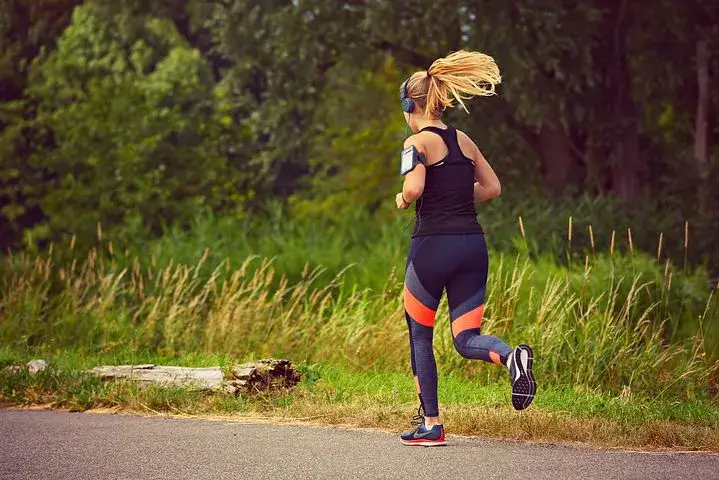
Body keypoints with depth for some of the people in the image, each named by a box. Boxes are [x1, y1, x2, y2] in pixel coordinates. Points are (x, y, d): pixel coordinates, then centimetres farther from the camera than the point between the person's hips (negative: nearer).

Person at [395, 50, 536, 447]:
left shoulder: (418, 142, -7)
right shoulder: (464, 141, 13)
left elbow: (413, 189, -22)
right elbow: (492, 187, 17)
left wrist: (402, 201, -1)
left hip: (433, 245, -5)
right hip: (473, 243, 5)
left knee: (419, 336, 12)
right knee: (466, 339, 6)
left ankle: (430, 423, 13)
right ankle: (512, 356, -27)